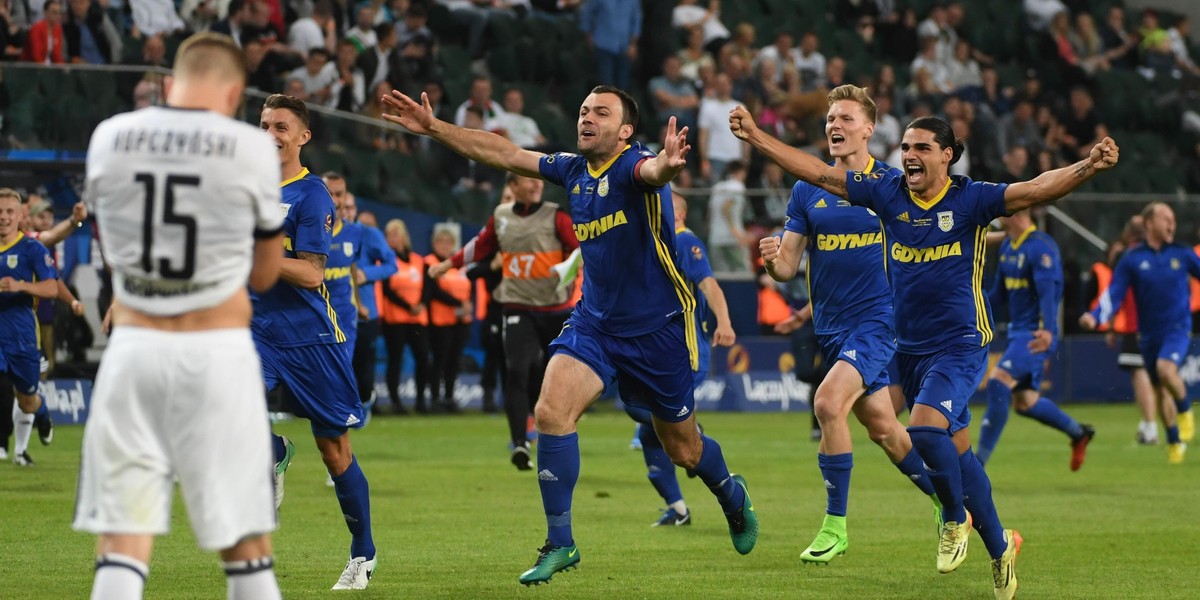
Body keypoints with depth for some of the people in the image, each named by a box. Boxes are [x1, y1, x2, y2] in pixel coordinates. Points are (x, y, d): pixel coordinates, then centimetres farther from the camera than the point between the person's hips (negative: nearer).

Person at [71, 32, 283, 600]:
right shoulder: (250, 148, -3)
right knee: (245, 544, 6)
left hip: (132, 347, 2)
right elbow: (265, 274, 8)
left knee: (121, 543, 1)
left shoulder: (110, 137, 4)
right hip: (218, 350, -2)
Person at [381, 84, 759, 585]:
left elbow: (652, 171, -41)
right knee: (551, 412, -17)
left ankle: (733, 496, 43)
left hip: (658, 328, -5)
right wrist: (434, 127, 4)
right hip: (593, 322, 5)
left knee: (683, 449, 9)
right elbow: (504, 154, 9)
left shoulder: (632, 165, -17)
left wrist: (667, 165, -66)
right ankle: (559, 544, -9)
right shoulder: (573, 170, 3)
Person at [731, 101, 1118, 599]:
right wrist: (757, 137, 2)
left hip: (960, 344, -5)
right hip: (909, 348, 5)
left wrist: (1088, 167, -37)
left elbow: (1035, 189, -21)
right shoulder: (887, 192, 2)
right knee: (956, 448, 13)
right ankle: (998, 546, 28)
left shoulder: (970, 199, -9)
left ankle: (956, 517, 0)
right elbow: (817, 172, 5)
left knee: (924, 427, -25)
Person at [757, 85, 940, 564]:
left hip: (875, 321, -5)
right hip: (830, 326, 5)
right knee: (882, 427, 11)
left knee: (828, 403, -24)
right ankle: (947, 501, 33)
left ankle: (835, 526, -12)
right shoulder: (807, 191, 5)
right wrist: (773, 259, -19)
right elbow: (788, 266, 3)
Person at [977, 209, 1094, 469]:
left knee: (997, 381, -22)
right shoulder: (1007, 247, 11)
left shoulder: (1041, 248, -17)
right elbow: (999, 294, 20)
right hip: (1018, 331, 10)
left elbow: (1048, 293, -28)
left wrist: (1047, 330, -42)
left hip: (1036, 335, -10)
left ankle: (978, 463, -21)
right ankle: (1079, 433, 35)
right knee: (1025, 403, 13)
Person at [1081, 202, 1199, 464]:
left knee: (1166, 369, -30)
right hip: (1149, 333, 2)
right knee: (1161, 391, 10)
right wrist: (1095, 317, -23)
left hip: (1177, 328, -2)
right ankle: (1174, 442, 29)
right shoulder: (1132, 259, -3)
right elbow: (1114, 295, -6)